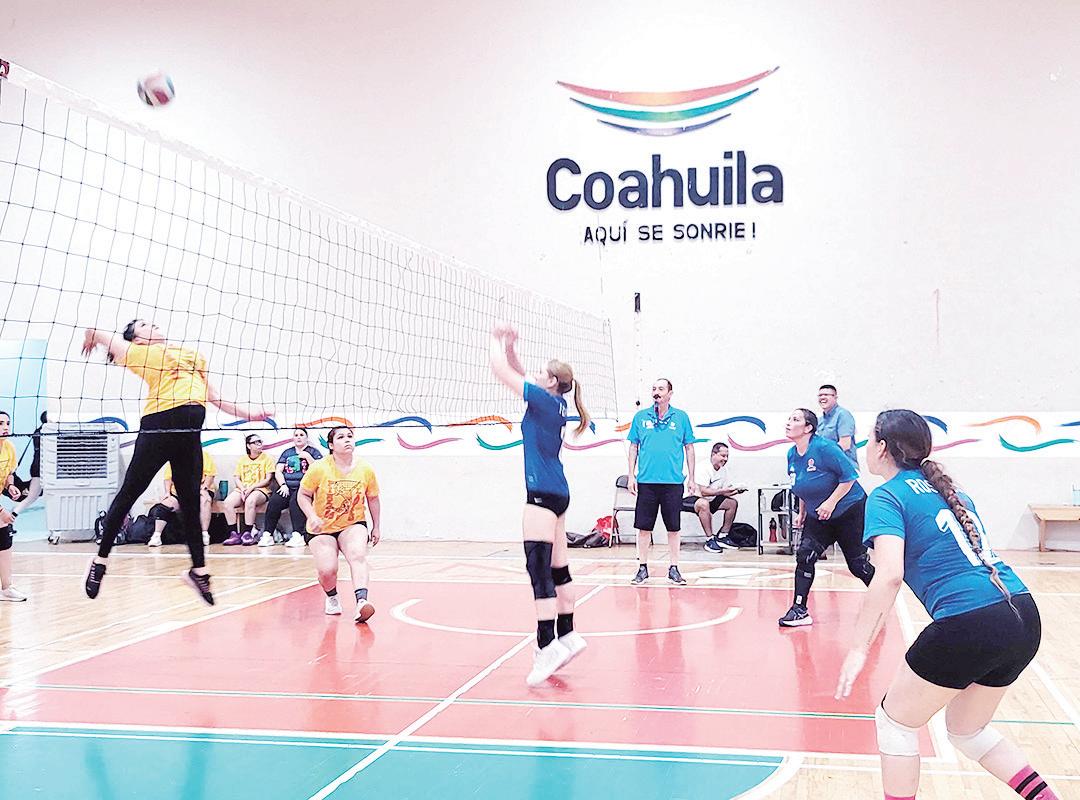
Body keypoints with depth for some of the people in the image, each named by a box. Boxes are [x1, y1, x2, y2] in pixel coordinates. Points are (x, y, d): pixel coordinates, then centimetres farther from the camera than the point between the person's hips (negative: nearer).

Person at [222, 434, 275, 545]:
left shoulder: (267, 458, 5)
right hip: (242, 489, 4)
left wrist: (252, 487, -14)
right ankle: (234, 534, -22)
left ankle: (248, 534, -30)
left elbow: (268, 480, -2)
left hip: (260, 490, -4)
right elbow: (236, 478, 12)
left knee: (250, 501, -38)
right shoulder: (242, 459, 18)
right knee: (228, 502, -25)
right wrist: (242, 489, -8)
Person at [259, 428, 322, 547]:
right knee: (273, 502, -27)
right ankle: (267, 535, -26)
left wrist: (308, 457, -6)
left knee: (295, 501, -36)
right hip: (287, 488, 3)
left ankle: (298, 536, -42)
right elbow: (278, 471, 14)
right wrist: (283, 485, -3)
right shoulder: (287, 452, 24)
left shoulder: (313, 451, 14)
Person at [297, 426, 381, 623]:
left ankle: (361, 602, -42)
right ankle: (332, 597, 18)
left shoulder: (365, 469, -5)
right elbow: (303, 496, -4)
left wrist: (376, 527, 13)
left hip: (353, 525, 1)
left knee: (358, 556, -30)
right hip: (322, 528, -1)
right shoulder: (319, 469, -12)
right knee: (327, 570, -17)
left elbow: (373, 498, 10)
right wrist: (313, 517, -20)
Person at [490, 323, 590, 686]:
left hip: (543, 494, -10)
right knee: (557, 568, 14)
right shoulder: (554, 404, 12)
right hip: (557, 493, 10)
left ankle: (548, 645, -17)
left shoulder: (544, 400, -11)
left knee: (538, 568, -13)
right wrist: (509, 346, 17)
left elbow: (501, 371, -10)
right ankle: (566, 635, 22)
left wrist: (496, 341, 5)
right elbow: (519, 374, 25)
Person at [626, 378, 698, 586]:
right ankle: (643, 568, 14)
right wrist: (631, 475, 4)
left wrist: (691, 478, 4)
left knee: (673, 528, 4)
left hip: (673, 482, -1)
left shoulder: (681, 417, 4)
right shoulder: (640, 417, 6)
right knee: (644, 527, 3)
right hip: (646, 481, 1)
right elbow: (634, 447, 10)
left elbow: (689, 448, 8)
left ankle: (673, 569, 15)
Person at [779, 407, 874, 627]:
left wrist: (831, 502, -26)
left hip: (849, 511, -6)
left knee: (857, 563, 2)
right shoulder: (792, 455, 0)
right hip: (818, 516, 6)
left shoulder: (824, 448, -24)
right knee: (804, 555, -11)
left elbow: (850, 475, -23)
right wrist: (802, 513, 15)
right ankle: (800, 610, -7)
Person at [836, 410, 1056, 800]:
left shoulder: (887, 496, -4)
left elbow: (889, 575, -18)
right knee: (968, 731, 27)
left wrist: (859, 649, -17)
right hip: (1024, 619, 8)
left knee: (894, 721, 14)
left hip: (969, 624, -8)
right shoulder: (944, 487, 20)